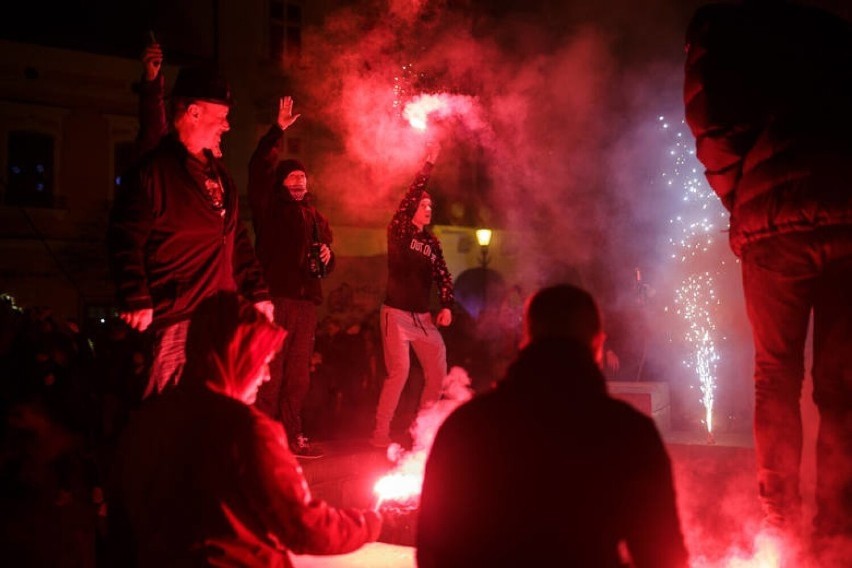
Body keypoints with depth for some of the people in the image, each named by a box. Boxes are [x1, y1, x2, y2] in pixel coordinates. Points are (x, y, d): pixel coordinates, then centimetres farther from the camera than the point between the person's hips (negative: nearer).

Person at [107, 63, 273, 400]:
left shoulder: (218, 174, 18)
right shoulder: (154, 170, -7)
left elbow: (237, 240, 23)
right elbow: (125, 239, -13)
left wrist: (257, 293, 16)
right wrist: (136, 301, -21)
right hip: (177, 319, -8)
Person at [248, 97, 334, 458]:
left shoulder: (316, 218, 23)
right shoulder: (270, 208, 4)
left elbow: (326, 266, 31)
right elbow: (259, 169, -11)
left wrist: (327, 256, 8)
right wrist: (278, 131, -14)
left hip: (306, 300, 7)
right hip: (277, 297, -7)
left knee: (298, 377, 10)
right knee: (270, 373, -10)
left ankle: (291, 437, 17)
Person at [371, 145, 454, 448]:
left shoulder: (432, 242, 13)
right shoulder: (399, 232, -3)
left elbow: (443, 275, 10)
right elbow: (409, 197, -16)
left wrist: (447, 306, -5)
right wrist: (428, 166, -17)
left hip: (423, 317, 6)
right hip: (396, 313, -6)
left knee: (438, 370, 3)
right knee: (399, 371, -17)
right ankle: (380, 433, -8)